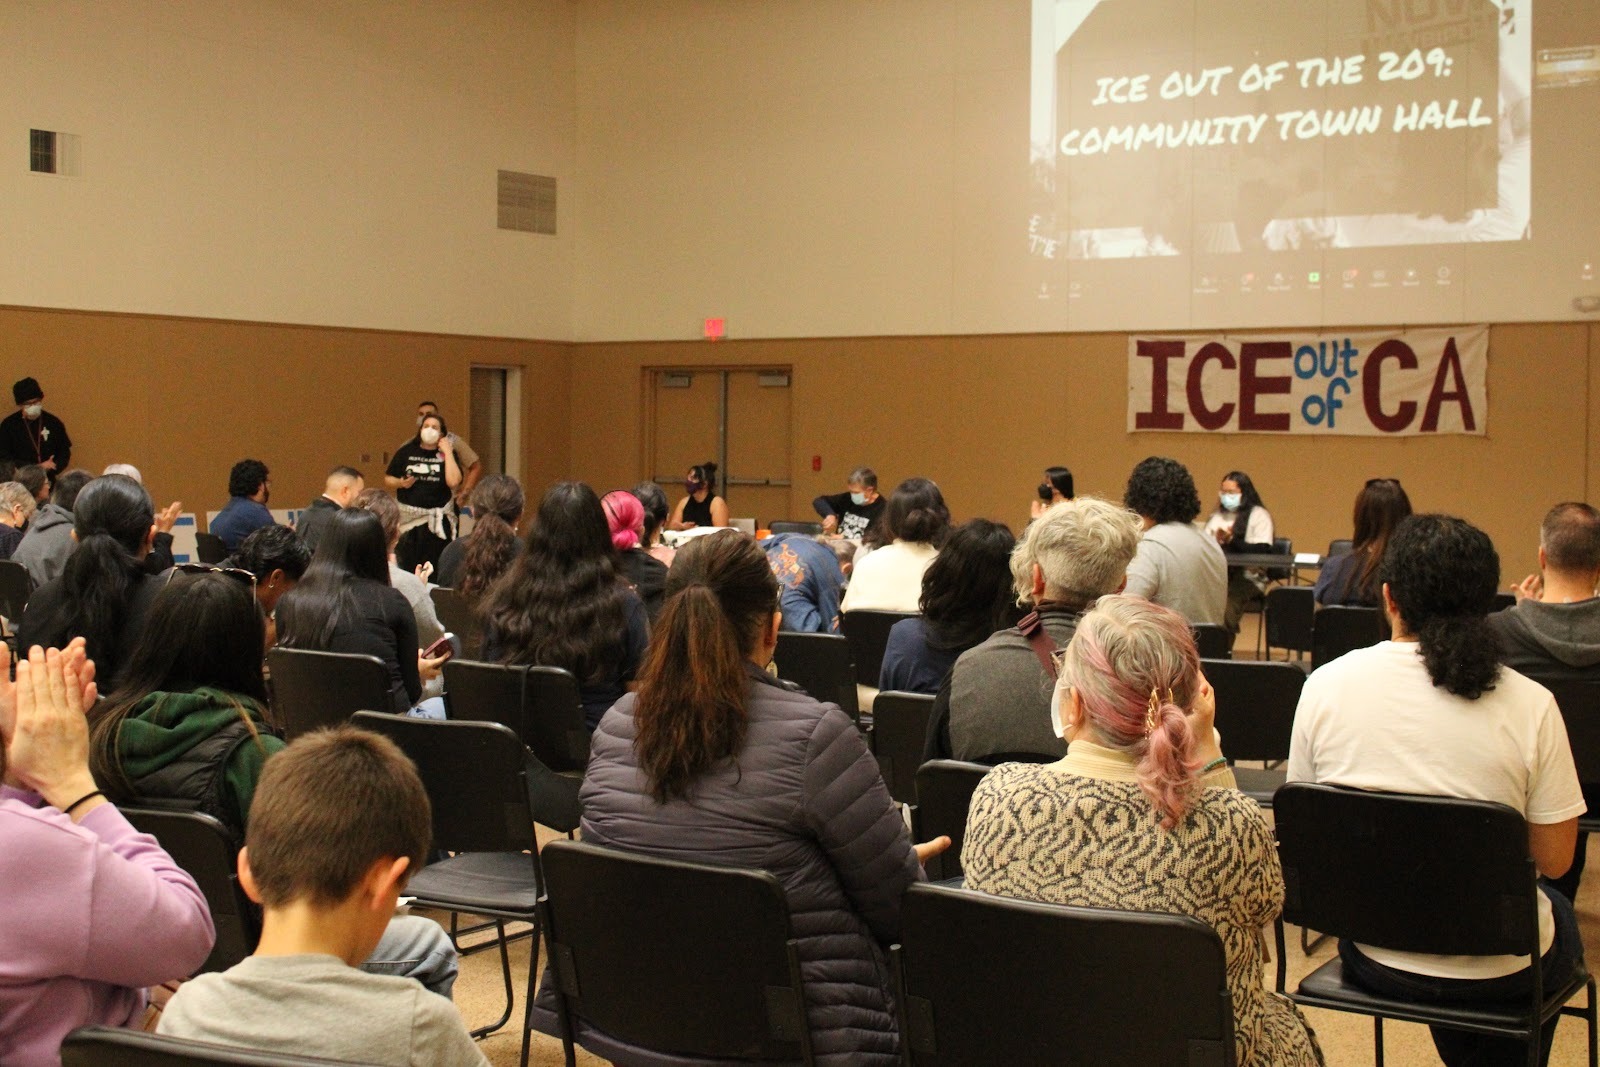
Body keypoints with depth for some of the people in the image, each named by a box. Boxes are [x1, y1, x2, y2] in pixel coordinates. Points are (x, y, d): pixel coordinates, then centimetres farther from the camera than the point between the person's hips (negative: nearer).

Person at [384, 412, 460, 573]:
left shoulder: (447, 454, 4)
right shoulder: (407, 451, 7)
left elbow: (453, 481, -13)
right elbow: (387, 478, 13)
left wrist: (447, 452, -9)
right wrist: (400, 483, -8)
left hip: (436, 520, -1)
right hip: (407, 517, 1)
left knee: (434, 570, -3)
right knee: (405, 567, -2)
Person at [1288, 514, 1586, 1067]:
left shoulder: (1326, 685, -11)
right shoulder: (1529, 704, -16)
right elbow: (1554, 859, -9)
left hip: (1368, 956, 3)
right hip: (1495, 971, -2)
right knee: (1558, 916, 33)